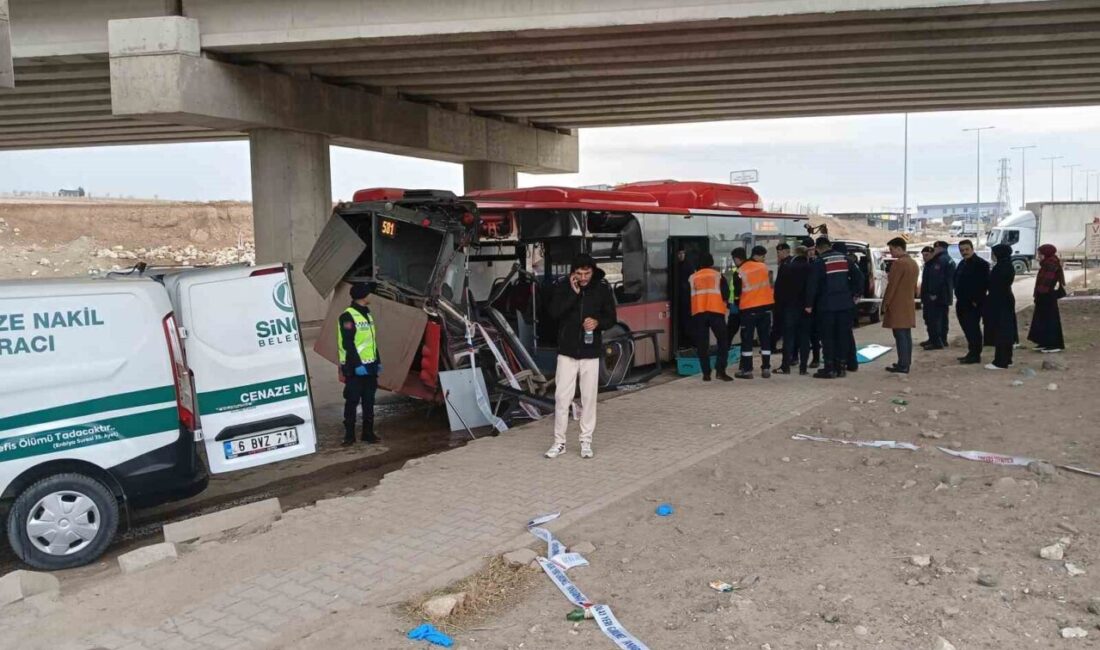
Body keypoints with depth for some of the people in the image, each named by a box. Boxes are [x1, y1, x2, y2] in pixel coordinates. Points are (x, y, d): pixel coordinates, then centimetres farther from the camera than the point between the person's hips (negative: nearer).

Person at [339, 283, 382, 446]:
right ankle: (349, 435, 6)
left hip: (369, 367, 8)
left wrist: (378, 361, 18)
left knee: (369, 401, 11)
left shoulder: (367, 314, 15)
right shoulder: (348, 317, -13)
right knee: (352, 401, -2)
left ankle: (368, 433, 19)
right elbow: (348, 344, -18)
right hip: (355, 369, -8)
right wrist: (357, 365, -21)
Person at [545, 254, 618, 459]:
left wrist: (598, 322, -17)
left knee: (589, 398, 6)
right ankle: (559, 442, 12)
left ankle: (586, 441, 18)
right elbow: (554, 313, -15)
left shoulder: (602, 289, -2)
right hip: (567, 351, 0)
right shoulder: (563, 287, -3)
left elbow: (611, 317, 4)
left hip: (591, 352, 0)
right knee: (562, 397, 1)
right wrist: (574, 293, -19)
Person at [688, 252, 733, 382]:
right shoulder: (718, 276, 8)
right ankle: (720, 370, -5)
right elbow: (726, 293, 2)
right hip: (716, 311, -2)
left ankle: (706, 373, 3)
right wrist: (725, 303, 21)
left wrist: (689, 312, 24)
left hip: (698, 313, 2)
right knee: (723, 341, 6)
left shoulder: (692, 278, 13)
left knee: (702, 344, 5)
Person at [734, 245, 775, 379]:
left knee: (747, 340, 3)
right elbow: (769, 285, 12)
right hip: (765, 306, 4)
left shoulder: (739, 272, -8)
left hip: (748, 309, -4)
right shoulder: (763, 267, 4)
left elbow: (737, 291, -2)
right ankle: (766, 369, 11)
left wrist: (736, 304, 13)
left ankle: (747, 370, 2)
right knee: (765, 338, 10)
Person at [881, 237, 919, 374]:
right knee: (906, 335, 12)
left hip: (897, 306, -9)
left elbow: (892, 285, -16)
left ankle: (903, 365, -8)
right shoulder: (914, 263, 15)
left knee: (900, 335, -8)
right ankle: (906, 363, 17)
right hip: (909, 305, 9)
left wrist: (885, 303, -10)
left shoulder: (898, 263, -15)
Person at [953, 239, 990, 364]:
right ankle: (972, 353, 21)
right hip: (962, 303, 9)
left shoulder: (981, 264, -11)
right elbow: (956, 281, 22)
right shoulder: (962, 264, 16)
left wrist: (976, 300, -17)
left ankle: (975, 355, -3)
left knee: (973, 329, -7)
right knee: (967, 329, 13)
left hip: (974, 304, -9)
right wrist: (958, 296, 11)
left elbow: (984, 284, -17)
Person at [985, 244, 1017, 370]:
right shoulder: (1008, 266, 11)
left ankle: (1000, 362, -4)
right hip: (1007, 299, 10)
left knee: (1000, 332, -7)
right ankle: (1006, 359, 23)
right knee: (1006, 331, 15)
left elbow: (995, 286, -19)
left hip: (999, 302, -10)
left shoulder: (1001, 267, -19)